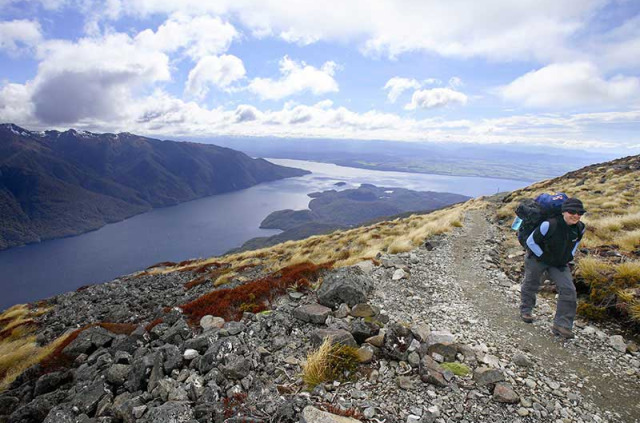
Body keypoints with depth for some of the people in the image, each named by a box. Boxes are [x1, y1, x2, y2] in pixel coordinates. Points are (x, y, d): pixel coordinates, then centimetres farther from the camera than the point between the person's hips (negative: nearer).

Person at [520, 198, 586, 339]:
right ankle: (526, 310, 39)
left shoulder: (580, 228, -12)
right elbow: (531, 242, -22)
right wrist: (542, 256, -17)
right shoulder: (549, 225, -32)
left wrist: (568, 257, 4)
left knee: (568, 290, -7)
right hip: (537, 258, -4)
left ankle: (562, 325, 1)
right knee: (531, 284, 13)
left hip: (560, 263, 4)